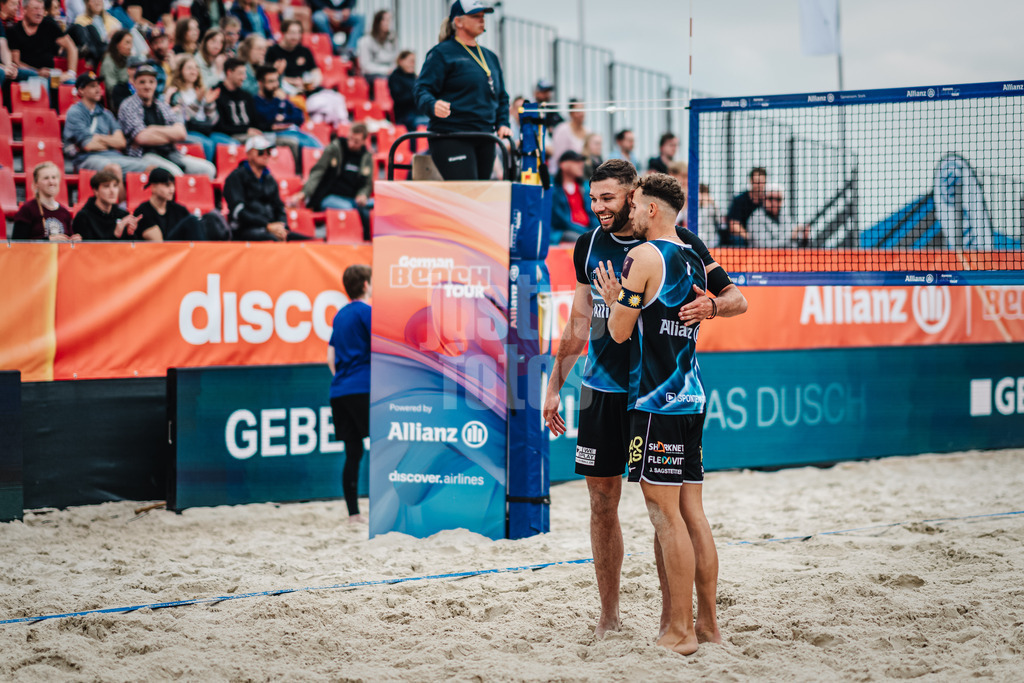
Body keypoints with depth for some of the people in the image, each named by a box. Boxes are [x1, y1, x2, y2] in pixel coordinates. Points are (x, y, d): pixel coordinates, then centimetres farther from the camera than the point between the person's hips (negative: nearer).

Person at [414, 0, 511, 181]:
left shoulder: (490, 57, 21)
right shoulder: (442, 53, -1)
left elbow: (501, 97, 28)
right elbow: (422, 90, -8)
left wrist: (502, 123, 10)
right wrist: (433, 105, -30)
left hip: (484, 142, 7)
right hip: (451, 139, -7)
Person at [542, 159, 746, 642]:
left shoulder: (677, 242, -5)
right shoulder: (590, 245, 8)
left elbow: (736, 299, -3)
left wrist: (711, 304, -25)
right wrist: (554, 386, 14)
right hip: (601, 389, 4)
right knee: (602, 503, 7)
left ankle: (671, 616, 4)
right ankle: (609, 615, 17)